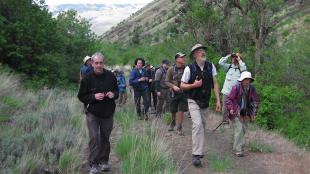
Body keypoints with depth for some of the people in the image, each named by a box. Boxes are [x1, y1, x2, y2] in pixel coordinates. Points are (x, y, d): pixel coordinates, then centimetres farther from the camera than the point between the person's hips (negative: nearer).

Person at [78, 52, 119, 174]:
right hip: (92, 113, -2)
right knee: (94, 138, -9)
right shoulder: (87, 78, -8)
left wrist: (113, 94, -12)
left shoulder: (110, 76, -1)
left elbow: (117, 91, 12)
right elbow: (81, 96, -4)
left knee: (105, 138, 12)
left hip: (108, 113, 3)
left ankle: (104, 161, 28)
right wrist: (94, 96, -21)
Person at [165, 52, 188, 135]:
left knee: (181, 111, -5)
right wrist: (173, 86, -18)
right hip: (175, 93, 1)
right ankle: (173, 122, 44)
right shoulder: (171, 69, -7)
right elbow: (167, 81, -3)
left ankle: (179, 127, 11)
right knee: (173, 111, 15)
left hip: (184, 93, -1)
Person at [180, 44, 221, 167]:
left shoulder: (210, 66, -2)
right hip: (193, 101, -4)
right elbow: (182, 85, -4)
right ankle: (196, 155, -16)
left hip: (205, 102, 4)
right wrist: (194, 85, -22)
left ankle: (198, 150, 34)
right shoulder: (189, 68, -12)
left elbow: (215, 84, 2)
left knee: (202, 126, 14)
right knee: (197, 124, -20)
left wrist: (218, 101, -2)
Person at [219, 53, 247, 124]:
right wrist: (228, 56, 0)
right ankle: (225, 122, 18)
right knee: (225, 108, 6)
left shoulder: (240, 68, 2)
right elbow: (221, 62, -3)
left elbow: (244, 68, -20)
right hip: (226, 92, 2)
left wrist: (239, 60, -10)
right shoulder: (229, 67, 8)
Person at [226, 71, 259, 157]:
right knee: (239, 129, -13)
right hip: (236, 113, -5)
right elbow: (229, 99, -13)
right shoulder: (236, 88, -16)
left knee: (243, 130, 11)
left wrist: (254, 112, 8)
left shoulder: (251, 89, -2)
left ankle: (239, 147, 29)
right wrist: (231, 109, -24)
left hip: (245, 114, 6)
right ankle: (238, 150, -6)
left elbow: (256, 101, 11)